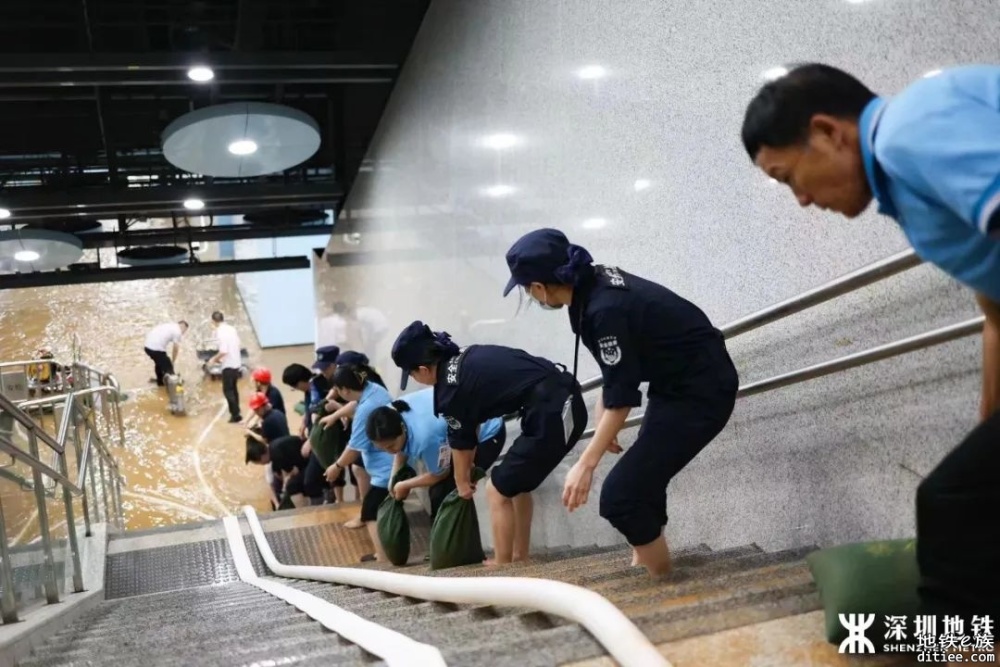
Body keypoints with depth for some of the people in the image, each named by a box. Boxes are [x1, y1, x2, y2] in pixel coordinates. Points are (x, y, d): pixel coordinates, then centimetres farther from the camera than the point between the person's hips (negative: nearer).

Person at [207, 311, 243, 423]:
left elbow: (223, 351, -24)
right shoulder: (232, 328, 7)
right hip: (236, 363, 8)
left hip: (228, 365, -8)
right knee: (233, 388, 19)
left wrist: (214, 359, -9)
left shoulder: (220, 332, -17)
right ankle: (236, 413, 27)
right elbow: (240, 347, 12)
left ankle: (235, 415, -2)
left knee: (227, 390, 0)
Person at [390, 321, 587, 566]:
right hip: (565, 399, 9)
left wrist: (462, 482, 26)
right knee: (516, 485, 23)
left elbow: (460, 443, 9)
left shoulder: (451, 391, -8)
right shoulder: (467, 359, 15)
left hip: (553, 412, -9)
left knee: (498, 491, 4)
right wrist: (469, 467, 37)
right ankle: (520, 560, 30)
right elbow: (471, 427, 28)